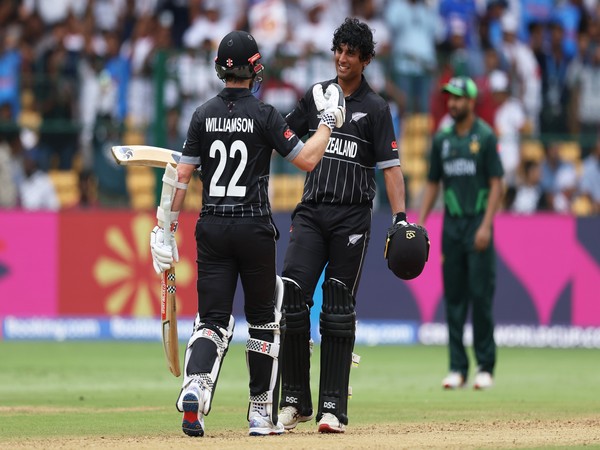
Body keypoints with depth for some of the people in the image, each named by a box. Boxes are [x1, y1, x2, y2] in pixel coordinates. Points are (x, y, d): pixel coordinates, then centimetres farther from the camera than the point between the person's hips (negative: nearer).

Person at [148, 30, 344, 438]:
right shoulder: (264, 115, -6)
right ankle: (262, 413, 15)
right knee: (264, 319, 12)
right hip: (254, 228, -3)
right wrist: (328, 122, 6)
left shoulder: (203, 115, 4)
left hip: (212, 228, 3)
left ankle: (195, 385, -28)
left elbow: (183, 175, 3)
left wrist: (168, 228, 7)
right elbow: (307, 159, -9)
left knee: (213, 318, 1)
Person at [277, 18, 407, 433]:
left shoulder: (375, 108, 2)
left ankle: (333, 408, 1)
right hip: (311, 212, 3)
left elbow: (391, 165, -4)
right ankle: (295, 402, -4)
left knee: (338, 310, -1)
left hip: (352, 216, -3)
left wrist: (400, 217, -16)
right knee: (292, 295, -11)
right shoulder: (315, 97, 12)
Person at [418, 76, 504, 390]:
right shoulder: (442, 140, 11)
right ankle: (457, 367, 6)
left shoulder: (485, 137, -3)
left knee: (481, 294, -6)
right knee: (453, 297, 3)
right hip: (451, 224, 5)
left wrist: (486, 226, -15)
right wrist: (420, 223, 6)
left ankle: (486, 367, 0)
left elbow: (496, 184, -6)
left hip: (477, 224, -5)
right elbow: (432, 184, 16)